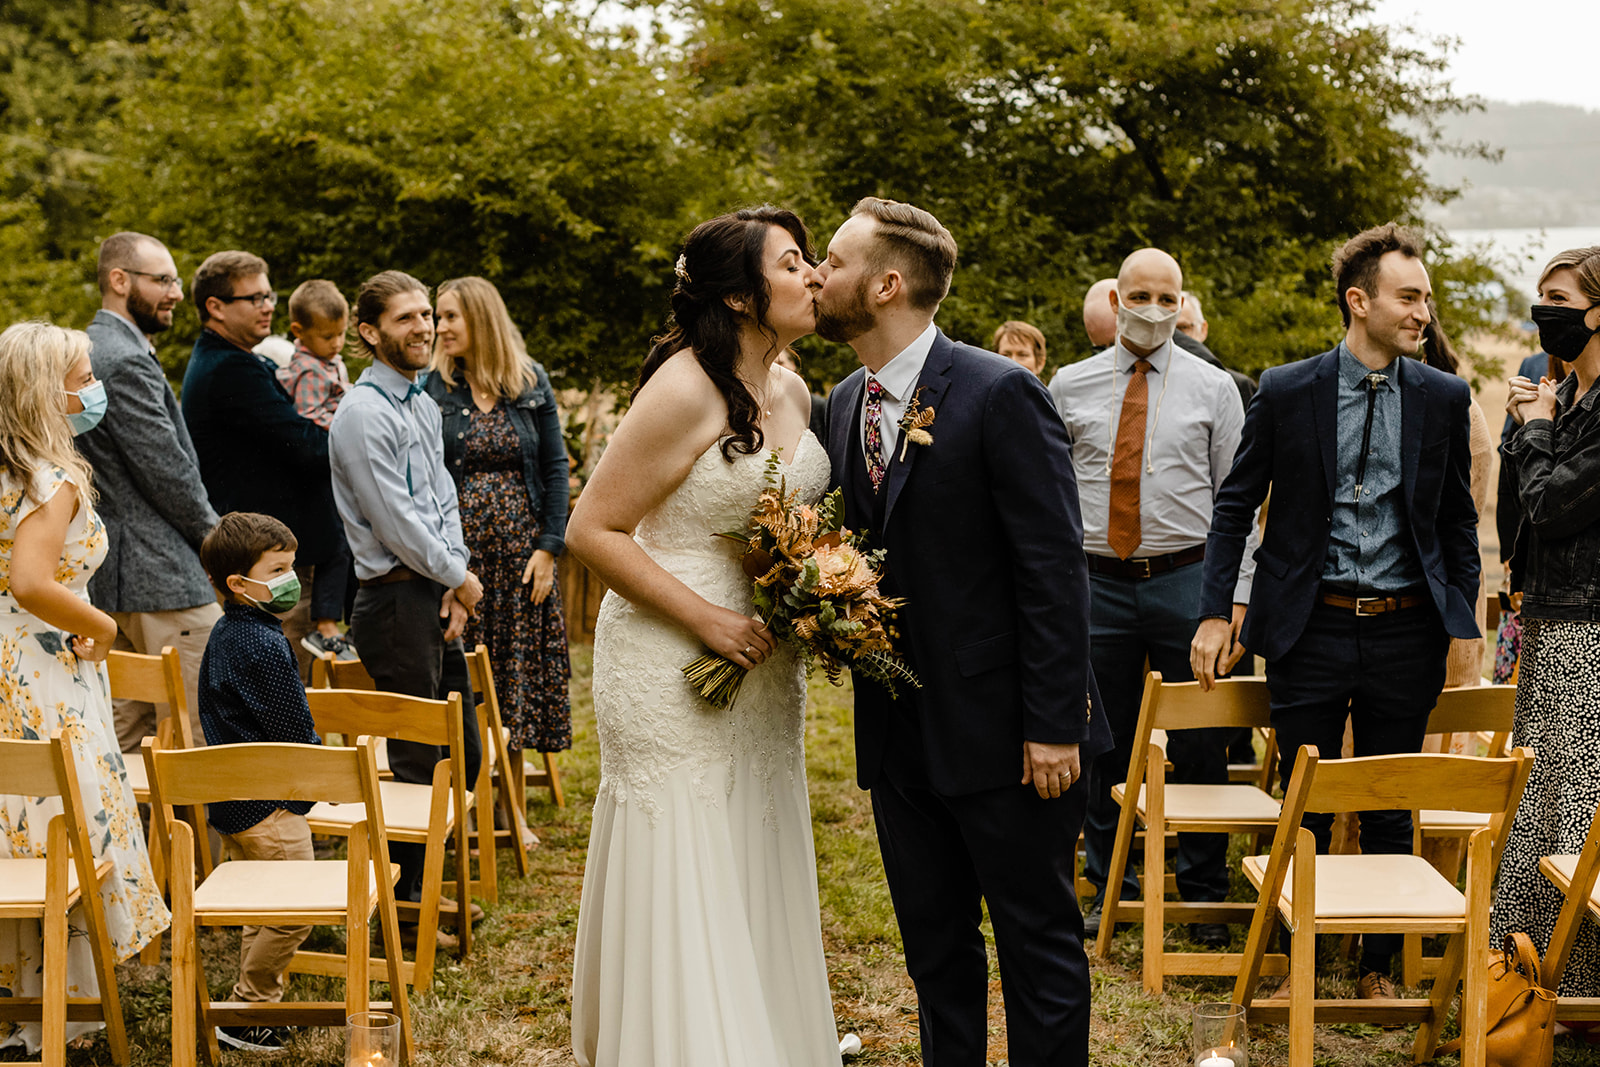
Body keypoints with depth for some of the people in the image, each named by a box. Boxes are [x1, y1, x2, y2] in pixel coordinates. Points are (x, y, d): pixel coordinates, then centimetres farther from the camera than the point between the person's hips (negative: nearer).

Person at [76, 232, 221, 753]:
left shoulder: (92, 351, 17)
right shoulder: (126, 363, -16)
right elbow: (169, 472, -18)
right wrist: (216, 537, -2)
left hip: (109, 575, 11)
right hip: (159, 576, -11)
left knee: (128, 737, 13)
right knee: (202, 735, -8)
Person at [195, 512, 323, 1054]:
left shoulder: (225, 633, 10)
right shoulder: (265, 645, -22)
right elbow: (293, 730, -19)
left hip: (232, 800, 10)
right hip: (269, 804, -10)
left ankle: (254, 1005, 25)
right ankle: (247, 1011, 3)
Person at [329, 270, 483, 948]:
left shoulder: (424, 405, 15)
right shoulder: (364, 414, -15)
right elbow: (397, 524, -18)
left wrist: (456, 576, -1)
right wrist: (460, 579, -6)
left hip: (437, 597, 9)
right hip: (397, 601, -9)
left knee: (460, 755, 14)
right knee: (417, 762, -3)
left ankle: (424, 884, 29)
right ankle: (400, 909, 8)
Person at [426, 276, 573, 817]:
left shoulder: (531, 382, 3)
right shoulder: (432, 388, 0)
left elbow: (555, 466, 4)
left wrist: (548, 547, -4)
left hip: (522, 549, 1)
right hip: (459, 549, -1)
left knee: (518, 669, 5)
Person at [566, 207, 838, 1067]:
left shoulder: (793, 392, 8)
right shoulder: (685, 390, -16)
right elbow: (591, 529, -16)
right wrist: (705, 618, -19)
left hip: (764, 668, 8)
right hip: (674, 670, -8)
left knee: (754, 889, 14)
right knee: (684, 890, 0)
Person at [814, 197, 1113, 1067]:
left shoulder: (999, 394, -14)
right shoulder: (844, 405, 8)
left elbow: (1053, 568, -16)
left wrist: (1053, 724, -18)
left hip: (1004, 729, -7)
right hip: (900, 733, 7)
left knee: (1039, 944, 5)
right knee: (933, 944, 16)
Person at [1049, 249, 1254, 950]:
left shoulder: (1213, 388, 2)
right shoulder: (1070, 386, 5)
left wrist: (1236, 595, -7)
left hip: (1187, 580, -1)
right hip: (1098, 582, 1)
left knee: (1199, 745, 2)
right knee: (1104, 744, 8)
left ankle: (1203, 893, 15)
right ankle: (1109, 887, 22)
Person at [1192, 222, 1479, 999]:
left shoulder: (1443, 397, 3)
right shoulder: (1286, 392, -2)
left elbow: (1459, 521, 10)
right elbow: (1235, 505, 3)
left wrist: (1460, 628, 5)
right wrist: (1216, 612, -3)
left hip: (1404, 629, 2)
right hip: (1311, 624, -1)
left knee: (1389, 813, 10)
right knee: (1304, 811, 6)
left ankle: (1377, 969, 23)